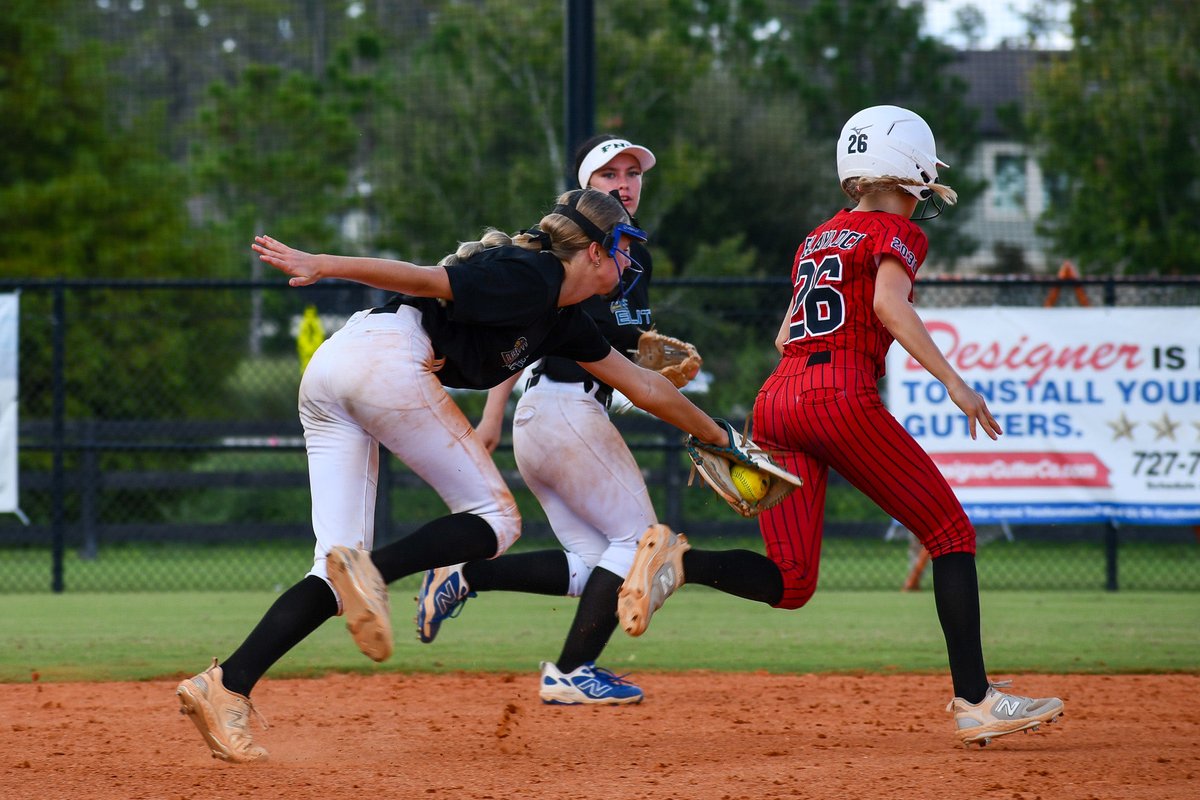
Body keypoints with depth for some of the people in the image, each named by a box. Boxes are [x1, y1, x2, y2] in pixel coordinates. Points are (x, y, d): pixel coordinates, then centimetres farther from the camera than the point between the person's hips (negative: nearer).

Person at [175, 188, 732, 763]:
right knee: (495, 520, -1)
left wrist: (718, 438, 43)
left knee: (336, 573, 1)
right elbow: (427, 279, -11)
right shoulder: (530, 277, -3)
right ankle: (370, 571, -23)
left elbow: (644, 388, 35)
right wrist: (322, 265, -17)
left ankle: (225, 686, -15)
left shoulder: (563, 320, 26)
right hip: (384, 358, -9)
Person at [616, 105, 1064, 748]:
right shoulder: (896, 232, 5)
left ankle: (679, 561, -22)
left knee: (790, 583, 4)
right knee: (951, 533, 2)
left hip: (774, 402, 7)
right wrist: (954, 382, -17)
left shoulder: (816, 240, 27)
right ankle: (974, 701, -8)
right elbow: (890, 305, -14)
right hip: (842, 400, -7)